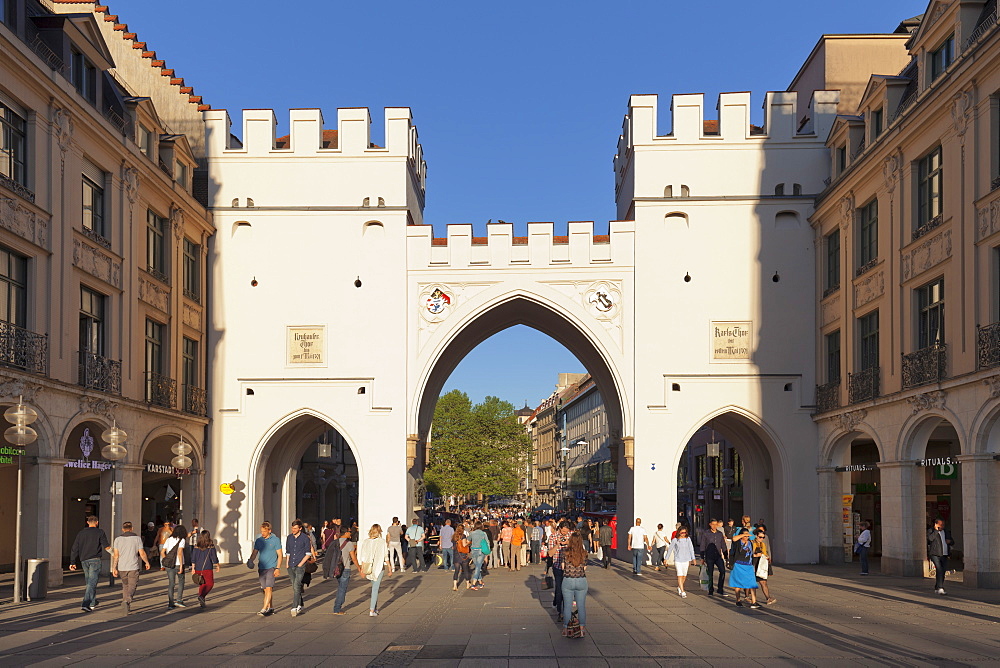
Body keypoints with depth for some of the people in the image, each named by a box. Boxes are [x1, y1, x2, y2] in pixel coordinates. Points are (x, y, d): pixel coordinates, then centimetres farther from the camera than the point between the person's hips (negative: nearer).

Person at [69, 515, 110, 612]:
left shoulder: (81, 533, 12)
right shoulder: (100, 532, -1)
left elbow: (74, 549, 8)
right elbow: (106, 547, -5)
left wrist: (72, 562, 9)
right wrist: (110, 547, 18)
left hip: (84, 561, 5)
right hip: (95, 560, -5)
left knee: (88, 582, 18)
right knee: (92, 583, -8)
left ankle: (93, 603, 25)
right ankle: (85, 604, -19)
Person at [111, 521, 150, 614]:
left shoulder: (118, 539, 2)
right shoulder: (137, 538, -2)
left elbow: (116, 555, -2)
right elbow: (142, 553, -2)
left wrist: (114, 568, 2)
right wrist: (147, 562, 14)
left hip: (122, 568, 2)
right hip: (133, 567, -2)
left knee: (125, 586, 18)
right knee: (132, 587, 0)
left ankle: (127, 607, 19)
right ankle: (126, 601, -27)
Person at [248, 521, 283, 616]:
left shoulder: (276, 540, -3)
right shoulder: (258, 540, 9)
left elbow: (279, 555, -2)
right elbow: (255, 553, 13)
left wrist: (278, 568, -10)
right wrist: (250, 561, -8)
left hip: (271, 567, -5)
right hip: (261, 568, 5)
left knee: (268, 588, -13)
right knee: (265, 589, 9)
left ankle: (264, 609, -17)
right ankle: (270, 608, 20)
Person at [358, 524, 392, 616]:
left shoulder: (365, 541, -1)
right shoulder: (382, 541, -10)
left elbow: (363, 557, 3)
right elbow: (386, 557, -7)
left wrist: (362, 568, 12)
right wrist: (389, 568, 2)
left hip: (369, 567, 3)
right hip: (379, 567, -3)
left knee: (374, 587, 21)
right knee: (375, 588, 1)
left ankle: (375, 607, 19)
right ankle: (372, 610, 0)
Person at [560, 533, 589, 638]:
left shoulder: (564, 551, -6)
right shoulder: (584, 553, -2)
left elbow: (563, 566, -2)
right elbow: (585, 568, 2)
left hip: (568, 581, -1)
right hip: (581, 581, 1)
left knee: (567, 606, 8)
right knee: (581, 606, 10)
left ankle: (566, 629, 15)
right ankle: (582, 629, 14)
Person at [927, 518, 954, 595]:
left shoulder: (946, 532, 17)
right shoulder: (931, 531, 1)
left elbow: (952, 542, 24)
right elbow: (930, 538, -20)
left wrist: (950, 541, 0)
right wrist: (936, 530, -16)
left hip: (944, 555, 6)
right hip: (935, 554, -6)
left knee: (942, 572, 7)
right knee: (939, 570, -20)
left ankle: (936, 589, 19)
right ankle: (940, 588, -25)